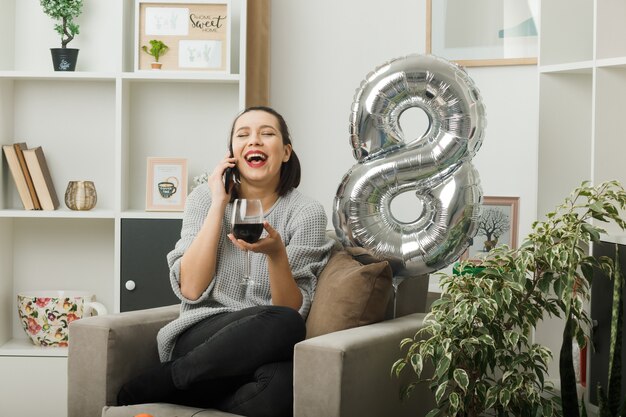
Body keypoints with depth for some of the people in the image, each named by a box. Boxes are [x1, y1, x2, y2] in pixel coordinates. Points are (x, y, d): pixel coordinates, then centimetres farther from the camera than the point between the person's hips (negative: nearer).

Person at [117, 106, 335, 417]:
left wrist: (276, 253, -24)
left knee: (284, 383, -38)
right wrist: (219, 204, -8)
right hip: (201, 337, -1)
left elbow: (295, 309, -6)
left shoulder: (306, 213, 0)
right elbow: (191, 289, -8)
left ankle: (143, 390, -15)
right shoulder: (205, 198, 4)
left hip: (268, 348, 1)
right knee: (283, 324, -35)